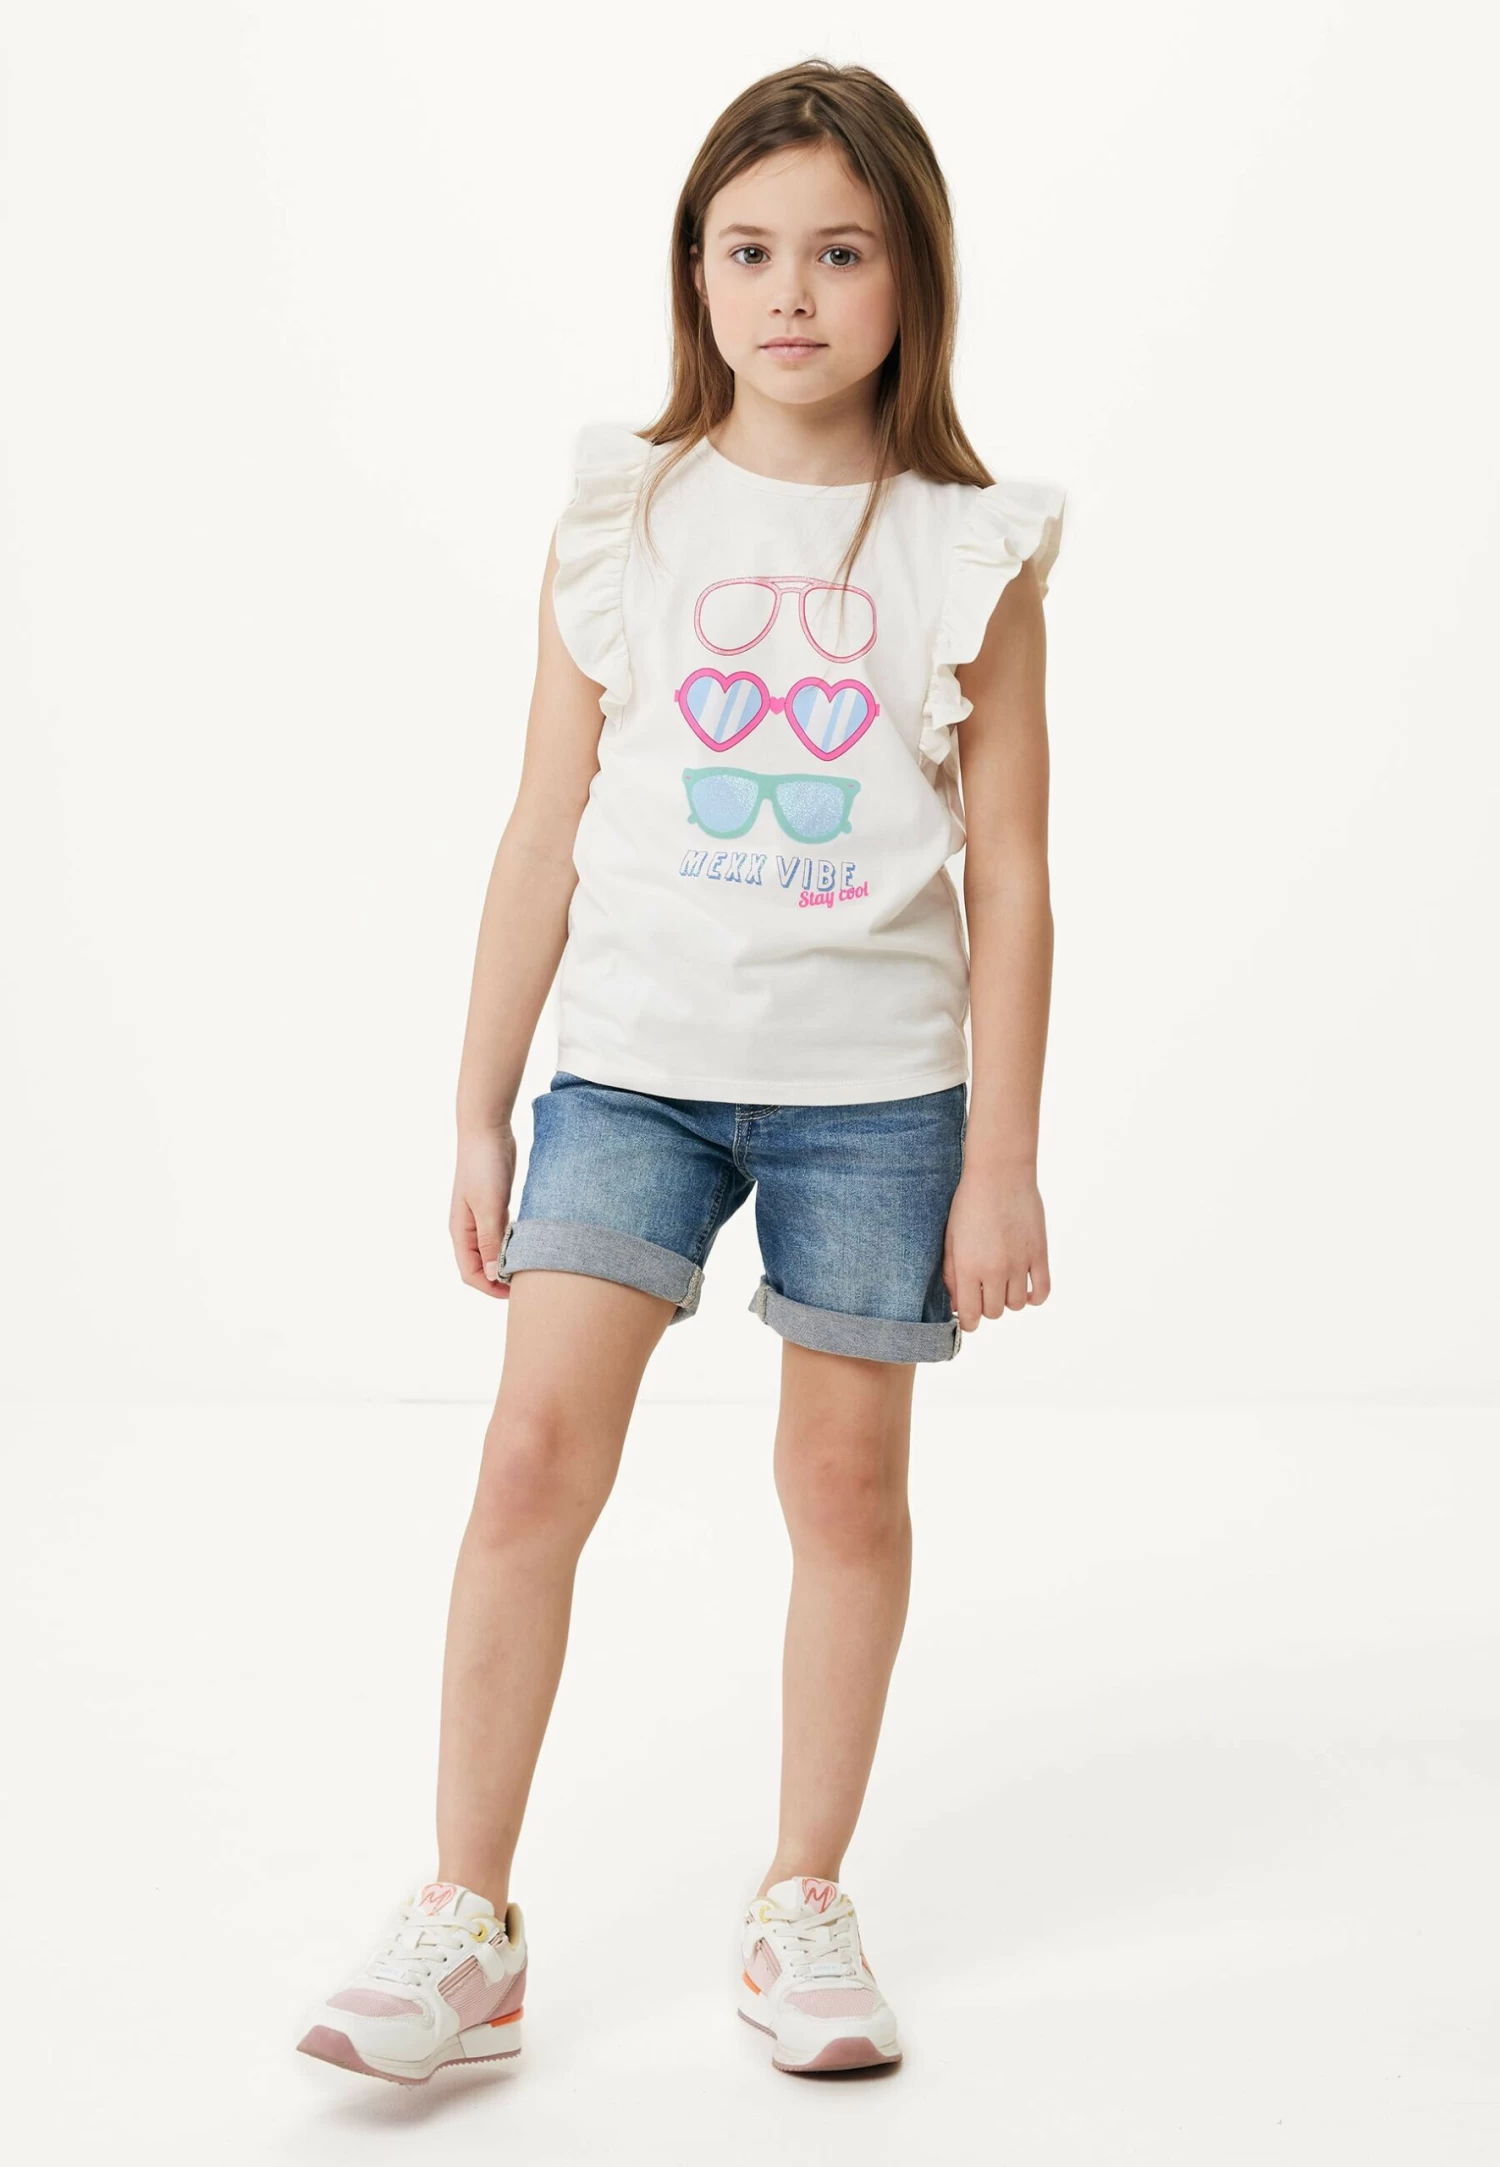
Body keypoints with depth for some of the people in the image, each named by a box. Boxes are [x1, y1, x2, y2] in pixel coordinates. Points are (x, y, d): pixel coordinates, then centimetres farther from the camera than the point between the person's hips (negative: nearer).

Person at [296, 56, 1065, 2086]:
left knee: (849, 1478, 7)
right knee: (539, 1445, -9)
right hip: (633, 1059, 0)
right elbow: (545, 835, 5)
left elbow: (1010, 877, 1)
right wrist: (480, 1112, 4)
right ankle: (466, 1925, 1)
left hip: (875, 1083, 0)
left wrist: (1002, 1159, -2)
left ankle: (805, 1901, 24)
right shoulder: (620, 522, 2)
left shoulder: (973, 550, 0)